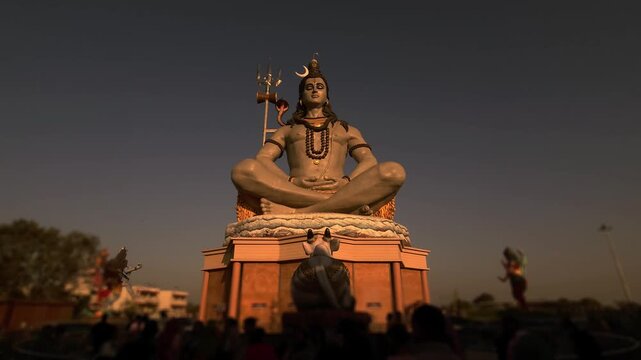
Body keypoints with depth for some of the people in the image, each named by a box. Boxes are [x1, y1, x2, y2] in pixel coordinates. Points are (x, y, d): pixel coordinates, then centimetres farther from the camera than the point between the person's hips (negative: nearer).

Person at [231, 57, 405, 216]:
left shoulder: (347, 130, 30)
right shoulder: (287, 130, 29)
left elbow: (369, 161, 15)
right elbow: (261, 159, 12)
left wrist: (346, 182, -8)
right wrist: (292, 182, -9)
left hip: (341, 194, 1)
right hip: (293, 194, 0)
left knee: (394, 171, -27)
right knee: (243, 169, -29)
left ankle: (297, 212, -34)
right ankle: (348, 205, -33)